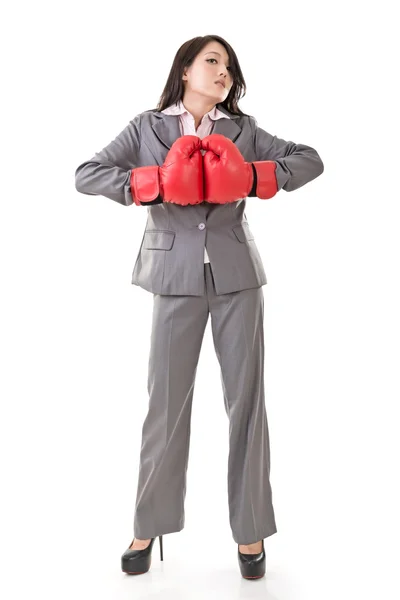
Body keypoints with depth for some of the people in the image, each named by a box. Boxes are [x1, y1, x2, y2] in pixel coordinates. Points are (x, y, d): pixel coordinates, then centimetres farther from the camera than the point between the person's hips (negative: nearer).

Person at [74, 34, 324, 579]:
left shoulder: (243, 130, 10)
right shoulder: (147, 127, 6)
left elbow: (311, 160, 9)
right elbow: (86, 176, -1)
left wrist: (256, 178, -8)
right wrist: (155, 185, -13)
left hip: (237, 275, 2)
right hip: (176, 276, -1)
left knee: (246, 398, 4)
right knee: (167, 400, 2)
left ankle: (250, 530, 17)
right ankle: (150, 527, 19)